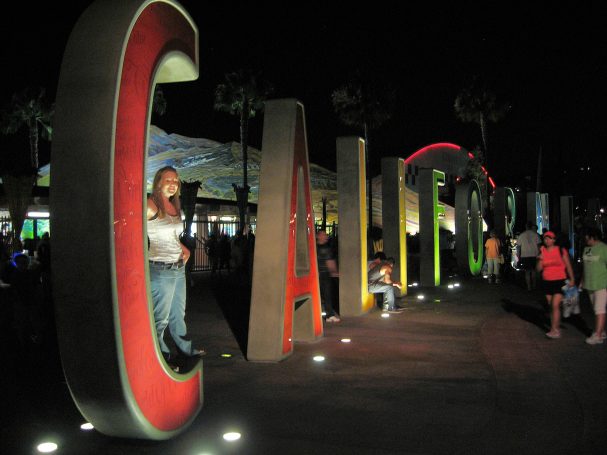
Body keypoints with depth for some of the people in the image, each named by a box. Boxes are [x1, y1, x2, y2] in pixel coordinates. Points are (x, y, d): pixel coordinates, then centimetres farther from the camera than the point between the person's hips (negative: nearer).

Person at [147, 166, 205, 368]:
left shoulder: (175, 207, 12)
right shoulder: (151, 205, -13)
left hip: (179, 268, 8)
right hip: (160, 269, -8)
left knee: (178, 314, 22)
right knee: (160, 318, 3)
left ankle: (185, 348, 37)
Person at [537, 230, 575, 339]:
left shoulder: (561, 251, -5)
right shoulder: (542, 251, 4)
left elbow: (568, 266, 2)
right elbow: (539, 269, 3)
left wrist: (572, 279, 0)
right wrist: (540, 260, -14)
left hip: (559, 281, -4)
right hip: (547, 282, 4)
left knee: (555, 305, -13)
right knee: (551, 306, 9)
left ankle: (554, 330, -10)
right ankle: (557, 328, 21)